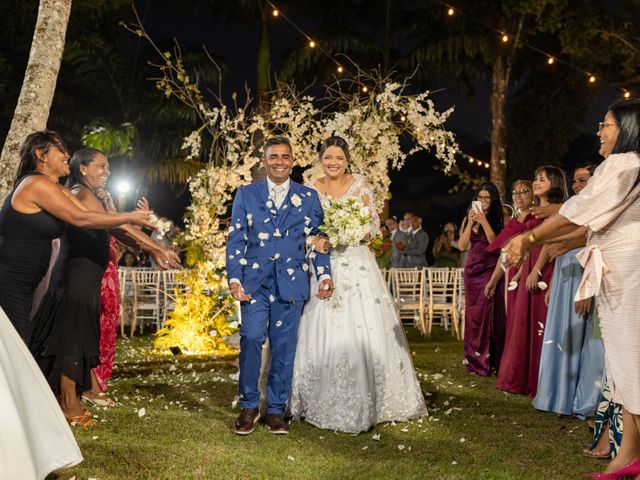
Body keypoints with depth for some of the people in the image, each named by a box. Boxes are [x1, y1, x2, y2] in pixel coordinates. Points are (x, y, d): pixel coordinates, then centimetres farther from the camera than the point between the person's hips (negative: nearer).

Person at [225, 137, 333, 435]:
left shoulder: (308, 197, 9)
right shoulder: (246, 194, 9)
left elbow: (318, 239, 10)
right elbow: (235, 239, 5)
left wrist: (324, 275, -2)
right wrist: (234, 278, -6)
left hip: (291, 282, 1)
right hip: (254, 281, -1)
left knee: (284, 346, 3)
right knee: (251, 338, -13)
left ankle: (276, 410, 16)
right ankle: (249, 406, 4)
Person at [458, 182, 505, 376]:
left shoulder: (499, 219, -2)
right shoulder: (469, 218, 10)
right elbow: (462, 245, 3)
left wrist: (483, 221, -14)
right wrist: (470, 223, -6)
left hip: (490, 270, -5)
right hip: (472, 269, 5)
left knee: (487, 312, -7)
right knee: (472, 312, 7)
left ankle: (487, 360, 0)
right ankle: (473, 358, 15)